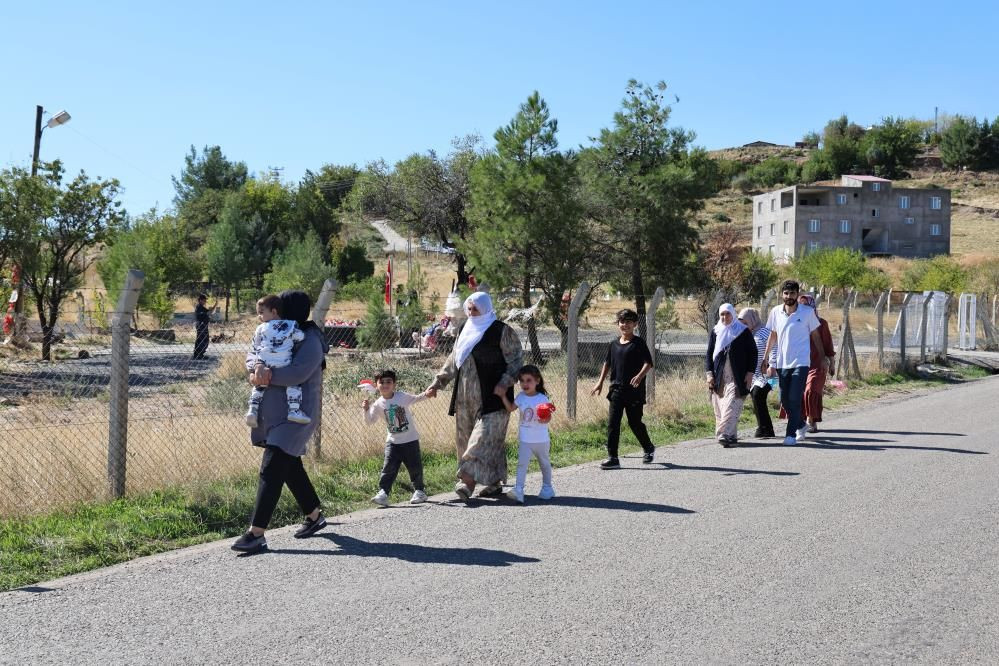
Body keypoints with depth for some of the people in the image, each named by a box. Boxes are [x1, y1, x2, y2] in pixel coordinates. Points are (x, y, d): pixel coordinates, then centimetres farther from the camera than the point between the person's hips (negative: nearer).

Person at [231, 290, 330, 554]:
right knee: (290, 467, 20)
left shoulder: (310, 342, -14)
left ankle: (256, 534, -16)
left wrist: (266, 376, -19)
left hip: (296, 416, -9)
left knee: (271, 470, -15)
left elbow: (296, 373, -28)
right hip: (274, 414, 9)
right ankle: (314, 516, 38)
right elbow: (252, 355, 3)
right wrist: (258, 367, -20)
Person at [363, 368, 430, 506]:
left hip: (410, 439, -1)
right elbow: (370, 421, 0)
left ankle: (419, 491, 24)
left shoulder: (402, 396, -7)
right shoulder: (378, 404, -4)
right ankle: (383, 494, -10)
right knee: (388, 468, -9)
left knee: (415, 466, 6)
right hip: (393, 441, 1)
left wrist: (425, 394, -9)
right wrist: (366, 410, -17)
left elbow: (415, 399, 9)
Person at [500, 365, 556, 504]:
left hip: (541, 439, -2)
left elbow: (548, 417, -11)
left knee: (544, 463, 16)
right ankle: (518, 490, -16)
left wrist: (545, 418, -33)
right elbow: (511, 408, 10)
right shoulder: (521, 397, 0)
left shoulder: (543, 398, -11)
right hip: (525, 439, 2)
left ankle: (547, 488, 33)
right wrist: (503, 396, 1)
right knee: (522, 463, -11)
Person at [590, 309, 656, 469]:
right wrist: (600, 382, 22)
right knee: (613, 423, -4)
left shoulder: (639, 343, -5)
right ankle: (612, 458, -2)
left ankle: (648, 449, 31)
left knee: (635, 422, 6)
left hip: (634, 390, -4)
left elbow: (648, 363, -11)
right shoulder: (613, 345, 10)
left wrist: (640, 376, -28)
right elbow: (607, 363, 23)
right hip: (617, 389, 4)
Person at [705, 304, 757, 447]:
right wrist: (709, 374, 2)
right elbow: (709, 354, 13)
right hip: (719, 378, 4)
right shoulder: (715, 332, 12)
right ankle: (731, 436, 8)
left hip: (737, 378, -3)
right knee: (720, 407, 0)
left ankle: (725, 434, -21)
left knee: (731, 405, -14)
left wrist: (750, 373, -3)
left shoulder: (744, 332, 4)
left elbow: (753, 353, 5)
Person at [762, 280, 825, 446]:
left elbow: (815, 336, 6)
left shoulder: (808, 312, -4)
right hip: (782, 363, 4)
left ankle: (791, 434, -7)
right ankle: (801, 426, 33)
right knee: (785, 401, 10)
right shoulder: (776, 312, 3)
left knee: (795, 399, -12)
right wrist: (765, 358, 13)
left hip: (801, 362, -4)